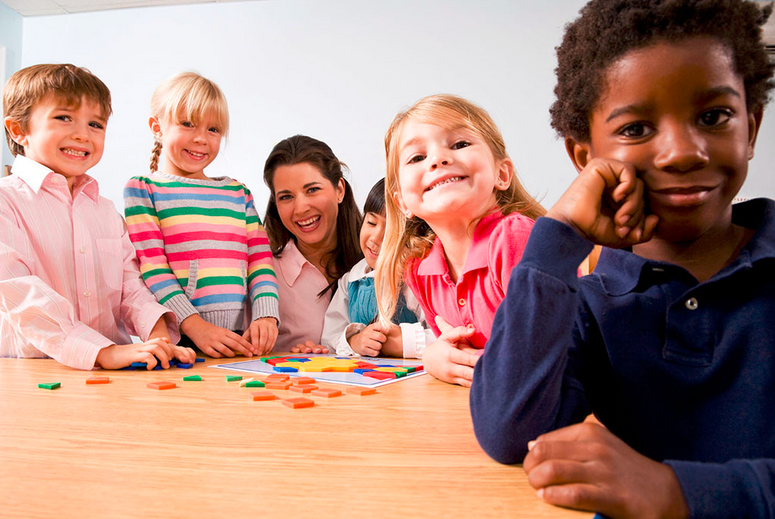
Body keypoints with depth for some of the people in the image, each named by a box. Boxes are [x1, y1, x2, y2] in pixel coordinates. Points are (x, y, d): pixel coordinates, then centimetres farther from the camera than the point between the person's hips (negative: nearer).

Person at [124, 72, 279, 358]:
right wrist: (195, 326, -14)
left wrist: (265, 316, -6)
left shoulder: (239, 193, 19)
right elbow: (151, 268, -3)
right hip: (175, 340, -3)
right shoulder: (142, 190, 8)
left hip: (240, 338, 3)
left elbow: (260, 259, 12)